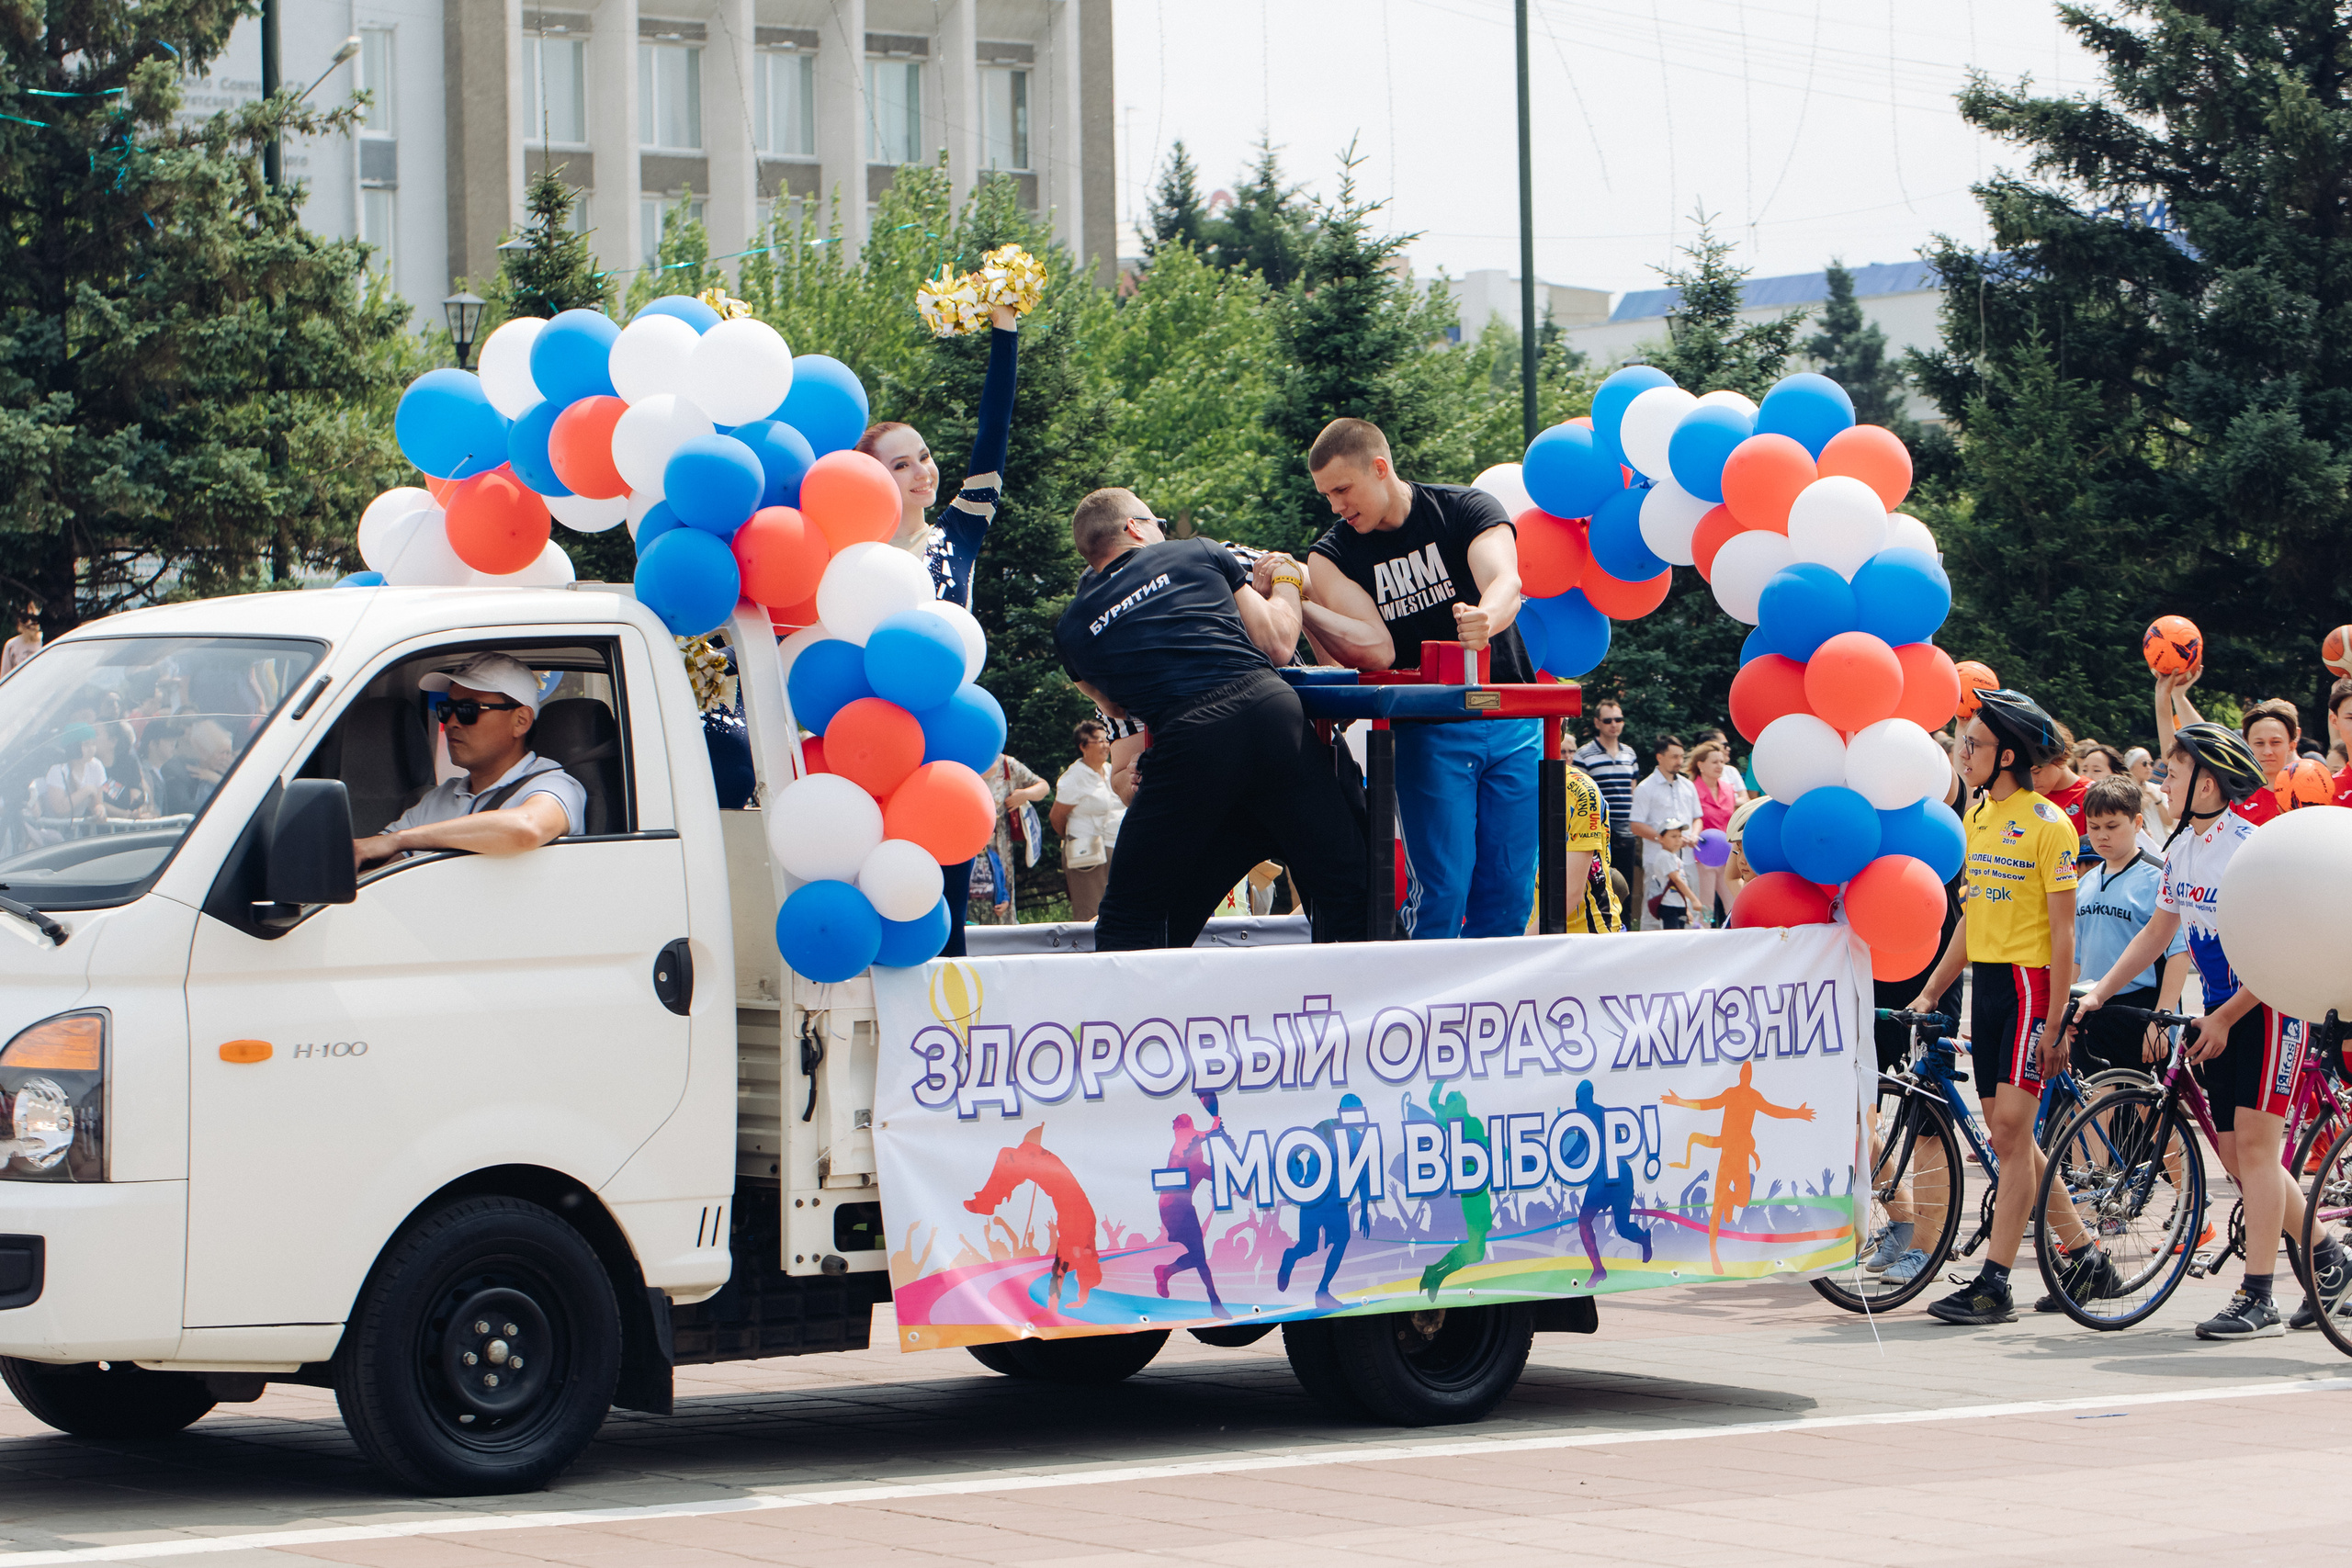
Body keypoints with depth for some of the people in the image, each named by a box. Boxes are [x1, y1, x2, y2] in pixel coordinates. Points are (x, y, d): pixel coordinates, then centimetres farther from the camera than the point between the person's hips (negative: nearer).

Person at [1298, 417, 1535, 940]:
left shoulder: (1466, 508, -3)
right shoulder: (1335, 555, 0)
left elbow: (1505, 581, -22)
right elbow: (1376, 650, -15)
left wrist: (1486, 617, -46)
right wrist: (1295, 601, -27)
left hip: (1511, 725, 1)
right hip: (1426, 733, -1)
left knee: (1508, 891, -1)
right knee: (1440, 889, -14)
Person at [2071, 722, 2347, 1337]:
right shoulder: (2181, 849, 6)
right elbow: (2159, 930, 17)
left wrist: (2224, 1017, -19)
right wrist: (2099, 992, 8)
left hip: (2269, 1005, -8)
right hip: (2220, 1011, 8)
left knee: (2254, 1142, -12)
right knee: (2237, 1155, 7)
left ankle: (2257, 1298, -10)